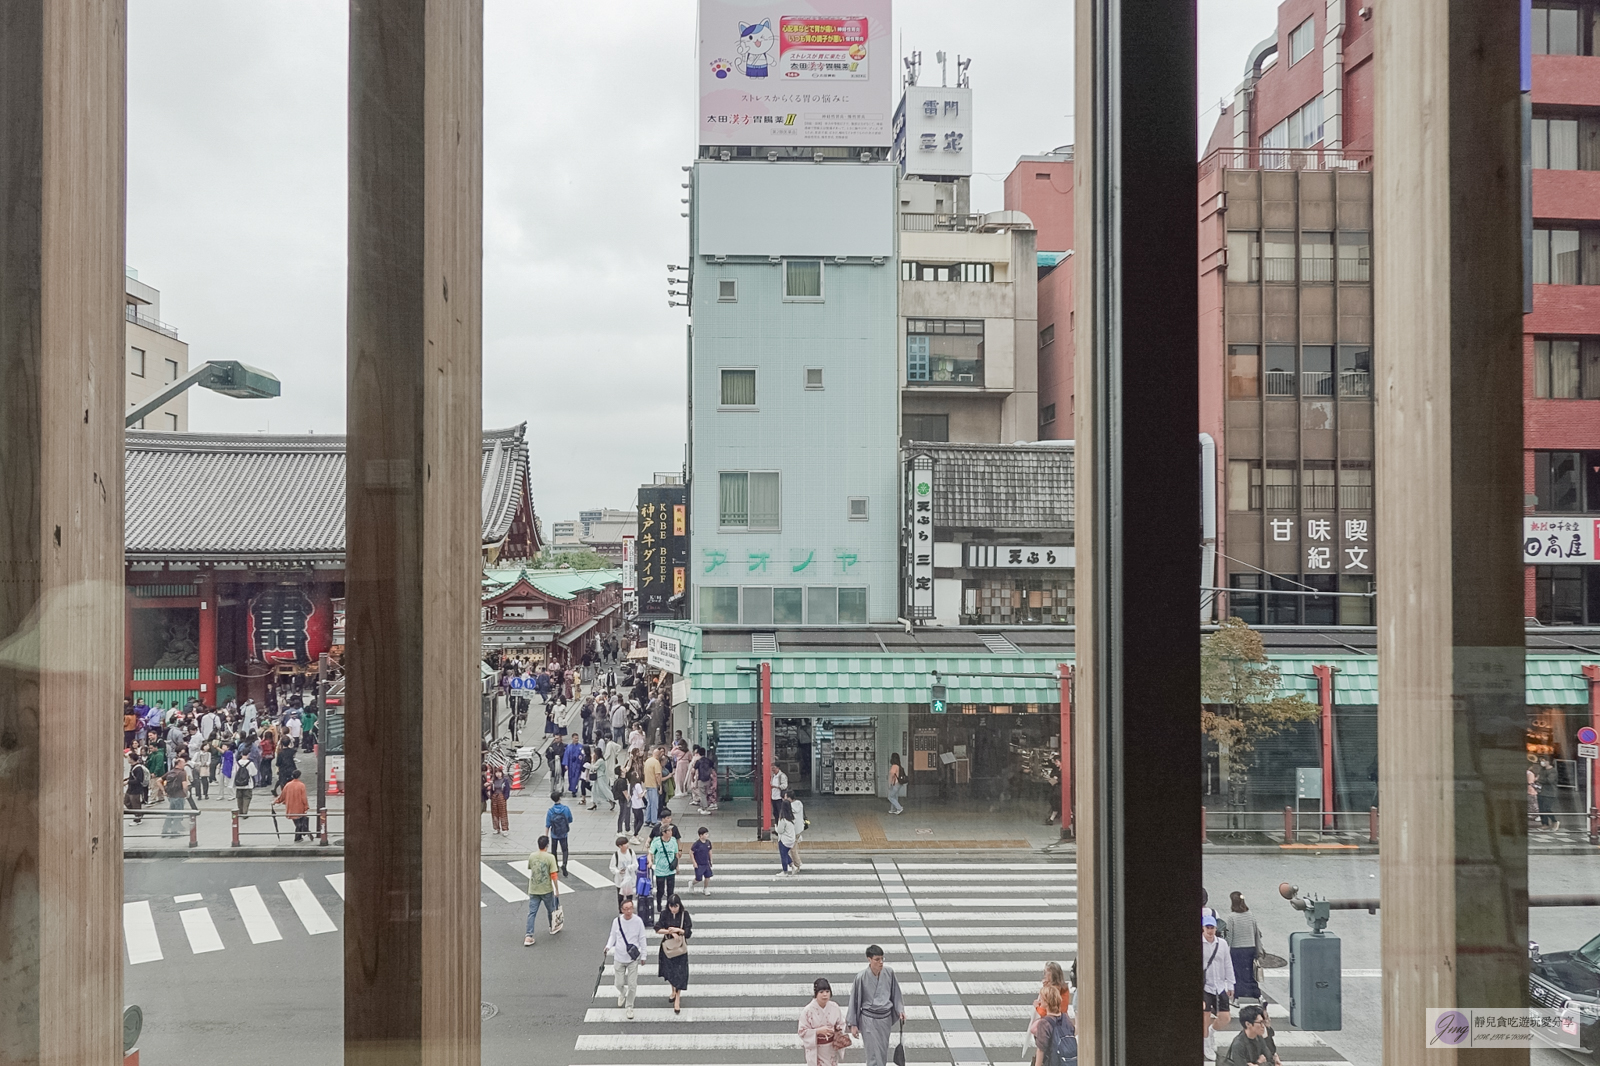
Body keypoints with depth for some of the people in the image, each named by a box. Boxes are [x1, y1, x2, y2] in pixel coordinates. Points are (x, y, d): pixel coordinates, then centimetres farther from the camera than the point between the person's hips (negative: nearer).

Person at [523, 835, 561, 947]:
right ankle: (553, 928, 41)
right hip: (547, 890, -3)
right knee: (551, 910, 21)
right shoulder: (550, 857, -14)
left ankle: (528, 936, -6)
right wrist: (557, 890, -3)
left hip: (533, 890, 3)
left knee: (532, 913, 2)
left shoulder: (531, 856, -1)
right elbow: (553, 876, -14)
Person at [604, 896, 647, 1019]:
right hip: (619, 958, 1)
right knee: (619, 984, 10)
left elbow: (642, 939, -1)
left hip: (633, 958, -1)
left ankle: (629, 1006, 21)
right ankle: (622, 994, 45)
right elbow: (613, 937, 6)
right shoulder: (617, 921, -9)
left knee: (632, 985, 0)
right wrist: (608, 946, -12)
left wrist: (643, 955, 3)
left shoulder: (638, 921, -11)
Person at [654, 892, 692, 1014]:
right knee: (669, 970, 16)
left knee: (680, 972, -3)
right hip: (667, 946, 2)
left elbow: (688, 932, -12)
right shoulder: (665, 914, -9)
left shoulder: (684, 914, -14)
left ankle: (678, 998, 7)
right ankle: (673, 991, 40)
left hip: (680, 947, -2)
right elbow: (658, 929, -11)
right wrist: (670, 931, -24)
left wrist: (677, 930, -27)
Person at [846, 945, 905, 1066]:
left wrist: (900, 1010, -2)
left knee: (883, 1053, 14)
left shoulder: (889, 973, -7)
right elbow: (854, 1000, -8)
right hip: (869, 1019, -4)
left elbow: (896, 993, 7)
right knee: (874, 1054, -4)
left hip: (886, 1018, 4)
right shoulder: (861, 977, -17)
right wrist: (853, 1024, -4)